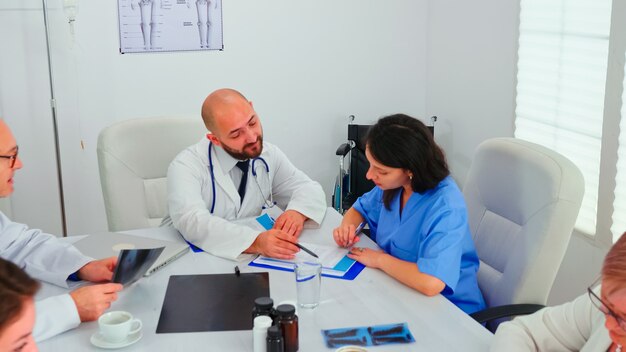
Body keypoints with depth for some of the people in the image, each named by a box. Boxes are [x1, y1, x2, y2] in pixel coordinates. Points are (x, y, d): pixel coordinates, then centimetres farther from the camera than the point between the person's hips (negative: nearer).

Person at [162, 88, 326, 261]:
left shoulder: (268, 155, -1)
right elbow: (192, 222, -30)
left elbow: (309, 189, 4)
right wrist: (256, 242, -43)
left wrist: (297, 213, -19)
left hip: (248, 261, 4)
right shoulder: (186, 166, -16)